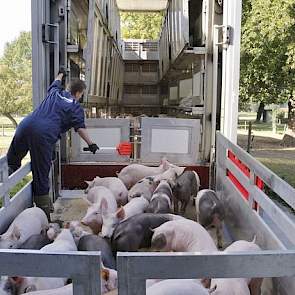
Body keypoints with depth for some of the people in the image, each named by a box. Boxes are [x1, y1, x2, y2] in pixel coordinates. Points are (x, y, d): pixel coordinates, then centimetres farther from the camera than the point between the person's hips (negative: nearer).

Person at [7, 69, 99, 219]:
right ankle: (44, 214, 7)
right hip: (45, 135, -4)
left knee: (12, 161, 23)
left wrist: (61, 74, 69)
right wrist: (91, 144, 11)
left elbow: (56, 82, 49)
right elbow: (80, 128, 3)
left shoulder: (55, 92, 26)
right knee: (41, 176, 1)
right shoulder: (76, 107, 12)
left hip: (26, 125, 4)